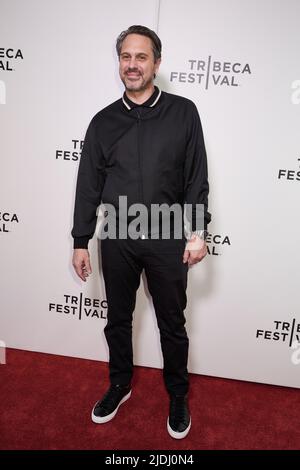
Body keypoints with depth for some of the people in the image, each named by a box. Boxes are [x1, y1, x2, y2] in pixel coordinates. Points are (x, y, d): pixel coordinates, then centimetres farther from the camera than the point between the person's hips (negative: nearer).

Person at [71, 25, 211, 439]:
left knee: (173, 324, 12)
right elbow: (89, 184, 5)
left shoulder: (183, 112, -1)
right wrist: (81, 242, 4)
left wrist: (198, 231, -8)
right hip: (116, 240, 3)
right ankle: (120, 385, 41)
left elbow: (197, 178, -1)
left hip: (167, 239, -2)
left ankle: (178, 395, 35)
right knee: (118, 319, 17)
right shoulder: (103, 121, 4)